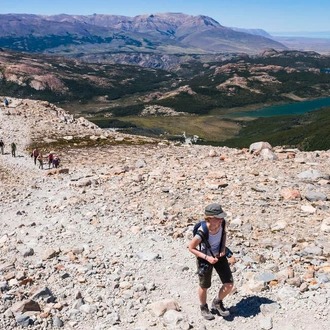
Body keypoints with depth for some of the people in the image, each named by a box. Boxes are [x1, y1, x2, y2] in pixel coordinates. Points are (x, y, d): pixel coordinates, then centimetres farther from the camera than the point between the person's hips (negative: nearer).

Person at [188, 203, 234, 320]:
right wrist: (207, 257, -27)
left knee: (229, 285, 4)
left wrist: (223, 247, -12)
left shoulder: (222, 223, -23)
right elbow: (191, 248, -20)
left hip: (219, 256, 4)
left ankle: (217, 302, 35)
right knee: (204, 287, 16)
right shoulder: (201, 233, -37)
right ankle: (204, 307, 48)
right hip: (205, 259, -4)